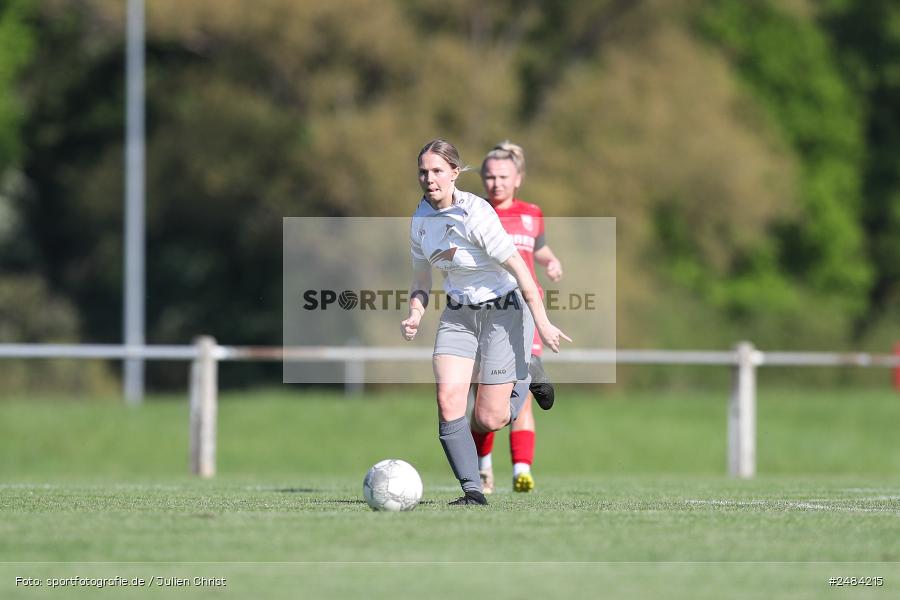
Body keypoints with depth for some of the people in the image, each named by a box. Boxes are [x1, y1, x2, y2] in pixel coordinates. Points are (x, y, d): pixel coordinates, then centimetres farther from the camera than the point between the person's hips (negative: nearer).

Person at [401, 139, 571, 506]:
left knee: (487, 421, -5)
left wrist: (542, 323, -24)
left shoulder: (474, 214, -22)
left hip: (504, 310, -6)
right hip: (458, 315, 6)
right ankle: (472, 490, -14)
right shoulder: (421, 218, 1)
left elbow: (518, 266, -22)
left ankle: (526, 383, 30)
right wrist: (415, 315, -4)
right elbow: (421, 276, 15)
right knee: (447, 399, -18)